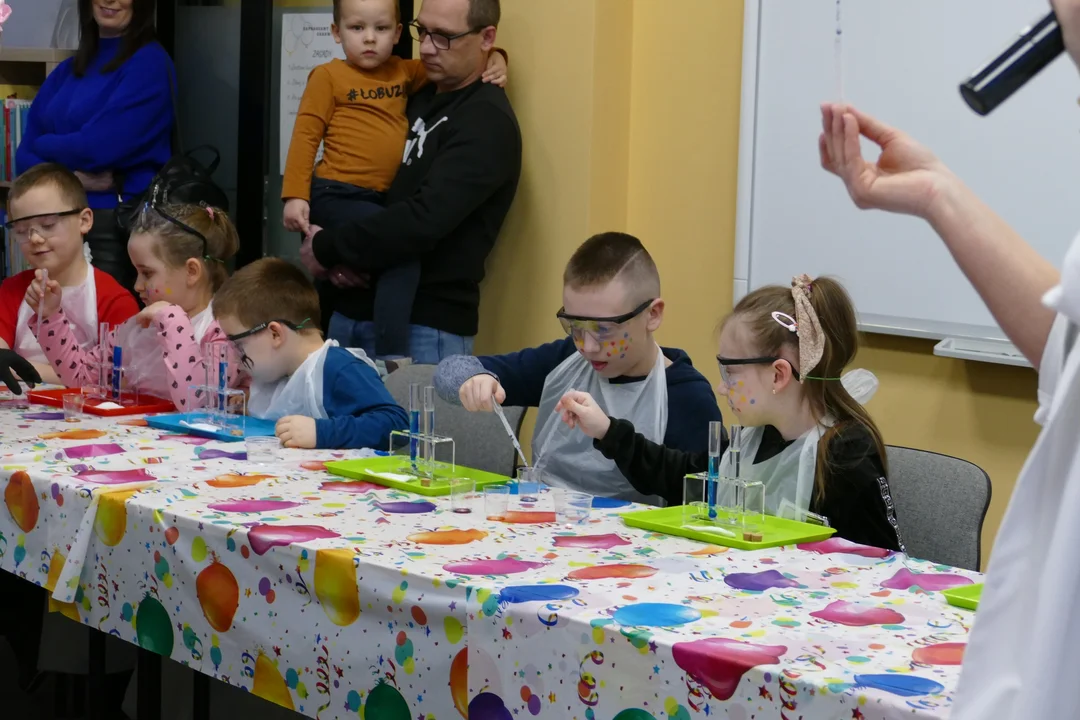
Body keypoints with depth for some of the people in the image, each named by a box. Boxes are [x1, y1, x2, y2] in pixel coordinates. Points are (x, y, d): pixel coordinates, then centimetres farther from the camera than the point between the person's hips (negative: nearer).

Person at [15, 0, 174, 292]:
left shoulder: (148, 63, -8)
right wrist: (70, 176, -13)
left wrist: (44, 145, 2)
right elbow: (25, 155, 7)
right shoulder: (67, 71, 14)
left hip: (119, 225, -7)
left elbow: (98, 148, -16)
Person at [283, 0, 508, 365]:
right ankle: (390, 357, -25)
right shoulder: (329, 77, -3)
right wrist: (295, 196, -12)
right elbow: (306, 136, -5)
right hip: (335, 197, -7)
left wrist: (493, 58, 2)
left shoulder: (404, 73, 13)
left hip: (380, 199, 7)